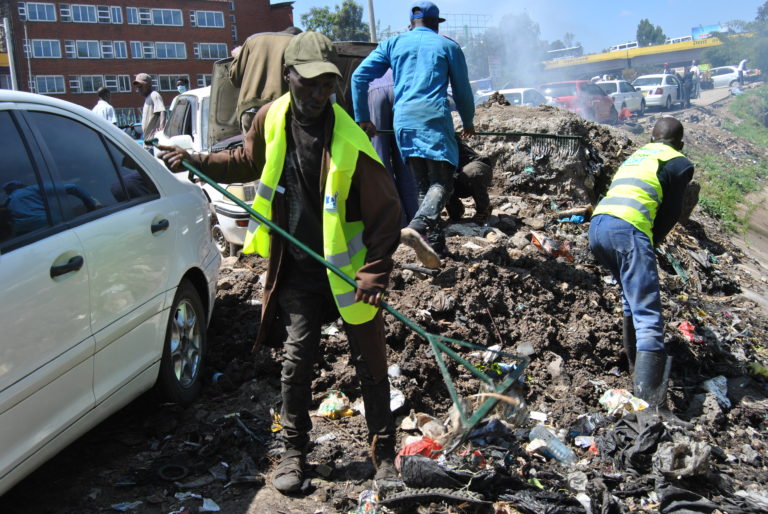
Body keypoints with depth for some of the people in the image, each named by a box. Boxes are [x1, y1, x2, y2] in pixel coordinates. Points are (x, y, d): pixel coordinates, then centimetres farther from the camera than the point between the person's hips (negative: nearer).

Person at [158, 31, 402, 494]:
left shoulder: (351, 142, -20)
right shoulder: (271, 119, -4)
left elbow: (387, 213, -17)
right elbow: (248, 162, 18)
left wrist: (374, 274, -22)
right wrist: (196, 161, 9)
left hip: (349, 270, -3)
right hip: (298, 270, 4)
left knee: (370, 364, 8)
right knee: (296, 360, 9)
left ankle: (385, 452, 26)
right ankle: (295, 451, 27)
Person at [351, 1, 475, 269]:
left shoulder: (394, 43, 20)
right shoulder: (448, 46, 15)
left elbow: (359, 76, 10)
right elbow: (463, 90, 18)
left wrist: (362, 118, 13)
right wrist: (468, 122, 33)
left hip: (403, 121, 4)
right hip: (434, 118, -4)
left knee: (424, 185, 13)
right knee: (442, 183, -10)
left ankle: (435, 246, 10)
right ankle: (417, 227, -37)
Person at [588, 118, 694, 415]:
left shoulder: (636, 155, 32)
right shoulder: (680, 164, 14)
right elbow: (670, 214, 10)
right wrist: (650, 243, 23)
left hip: (596, 225, 7)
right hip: (628, 229, -7)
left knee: (632, 299, 27)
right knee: (648, 316, -13)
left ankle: (635, 363, 31)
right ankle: (648, 398, -26)